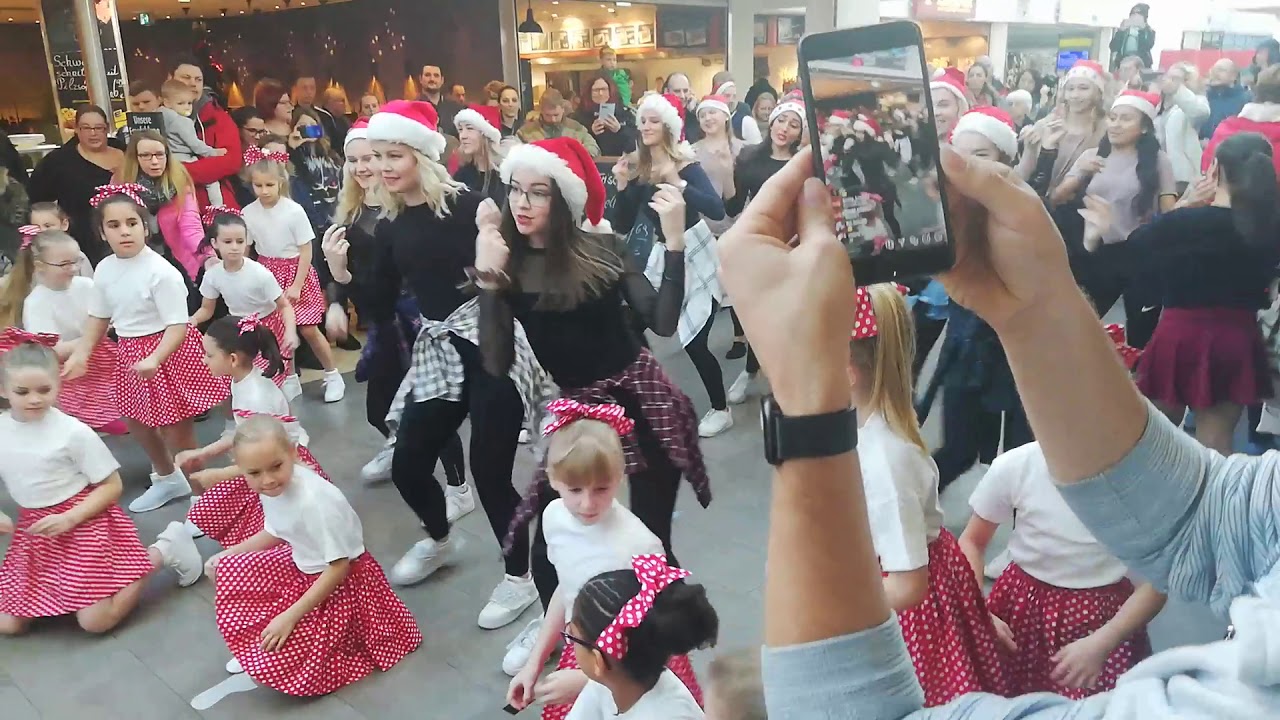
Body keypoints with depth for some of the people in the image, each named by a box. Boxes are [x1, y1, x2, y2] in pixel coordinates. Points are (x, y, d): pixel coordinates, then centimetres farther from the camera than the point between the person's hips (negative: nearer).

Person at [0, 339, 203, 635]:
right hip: (33, 531, 5)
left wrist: (69, 518, -21)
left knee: (95, 621, -9)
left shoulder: (73, 431, -18)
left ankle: (162, 550, 6)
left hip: (83, 523, -5)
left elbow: (112, 486, -11)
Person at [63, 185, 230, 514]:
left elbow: (178, 325, -24)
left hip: (167, 352, -8)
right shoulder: (105, 269, 1)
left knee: (176, 429, -3)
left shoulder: (161, 271, -22)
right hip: (130, 353, 8)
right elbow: (98, 317, 14)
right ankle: (167, 478, 47)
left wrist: (154, 359, -37)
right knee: (136, 420, 23)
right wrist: (80, 354, 6)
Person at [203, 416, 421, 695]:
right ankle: (256, 644, 18)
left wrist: (290, 616, -23)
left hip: (341, 582, -8)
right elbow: (274, 533, 13)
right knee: (226, 570, 4)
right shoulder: (272, 487, -10)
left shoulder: (316, 501, -34)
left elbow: (339, 567, -26)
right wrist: (226, 554, 5)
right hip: (302, 568, 8)